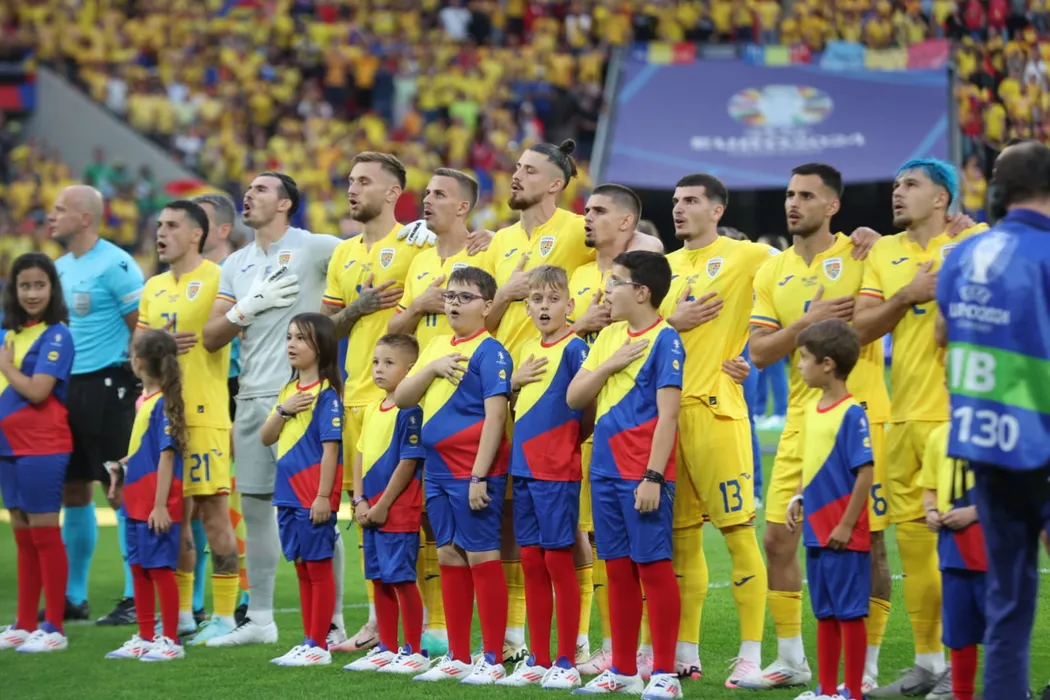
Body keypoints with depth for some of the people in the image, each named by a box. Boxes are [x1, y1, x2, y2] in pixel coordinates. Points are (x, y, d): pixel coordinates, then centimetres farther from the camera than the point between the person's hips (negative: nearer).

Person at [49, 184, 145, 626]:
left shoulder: (114, 265, -12)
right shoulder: (61, 267, 14)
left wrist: (135, 385, -14)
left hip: (107, 387, -9)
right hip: (68, 387, 9)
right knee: (72, 489, 11)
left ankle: (135, 600, -3)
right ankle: (73, 596, 19)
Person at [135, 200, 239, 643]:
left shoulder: (217, 279, -5)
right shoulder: (153, 288, 17)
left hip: (203, 415, -7)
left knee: (212, 512, -6)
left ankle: (224, 618, -1)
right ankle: (181, 614, 19)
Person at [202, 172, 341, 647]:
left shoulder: (312, 248, -3)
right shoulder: (237, 265, 15)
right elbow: (211, 339, 11)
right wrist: (250, 305, -5)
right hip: (251, 397, 7)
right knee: (255, 505, 11)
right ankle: (259, 619, 20)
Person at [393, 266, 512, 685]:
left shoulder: (489, 352, -10)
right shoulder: (436, 348, 13)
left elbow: (495, 416, -15)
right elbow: (402, 398, 10)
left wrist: (480, 476, -19)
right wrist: (431, 368, -7)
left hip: (473, 472, -7)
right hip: (438, 471, 8)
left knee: (481, 556, -4)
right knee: (449, 558, 10)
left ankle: (493, 660, 1)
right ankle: (457, 657, 17)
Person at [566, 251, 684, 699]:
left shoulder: (664, 340, -9)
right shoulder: (610, 336, 13)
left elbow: (667, 414, -14)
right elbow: (574, 398, 10)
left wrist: (653, 476, -19)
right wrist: (609, 364, -6)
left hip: (641, 475, -7)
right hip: (606, 471, 7)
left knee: (653, 566, -4)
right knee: (618, 569, 9)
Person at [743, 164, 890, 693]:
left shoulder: (859, 253, -2)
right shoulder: (773, 272, 9)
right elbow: (759, 353, 3)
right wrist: (811, 320, -12)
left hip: (859, 416, -5)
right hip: (802, 423, 5)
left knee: (868, 541, -2)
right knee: (778, 538, 5)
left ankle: (866, 668, 6)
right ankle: (790, 662, 17)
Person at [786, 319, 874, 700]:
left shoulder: (851, 413, -15)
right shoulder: (812, 408, 9)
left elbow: (865, 473, -17)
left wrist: (846, 525, -17)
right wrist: (797, 500, 6)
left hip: (844, 536, -8)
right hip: (816, 530, 8)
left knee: (849, 612, 0)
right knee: (825, 612, 15)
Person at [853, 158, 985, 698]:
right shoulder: (884, 253, 14)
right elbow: (860, 328, 5)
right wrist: (908, 296, -8)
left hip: (955, 413, -6)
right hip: (902, 414, 6)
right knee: (911, 534, 9)